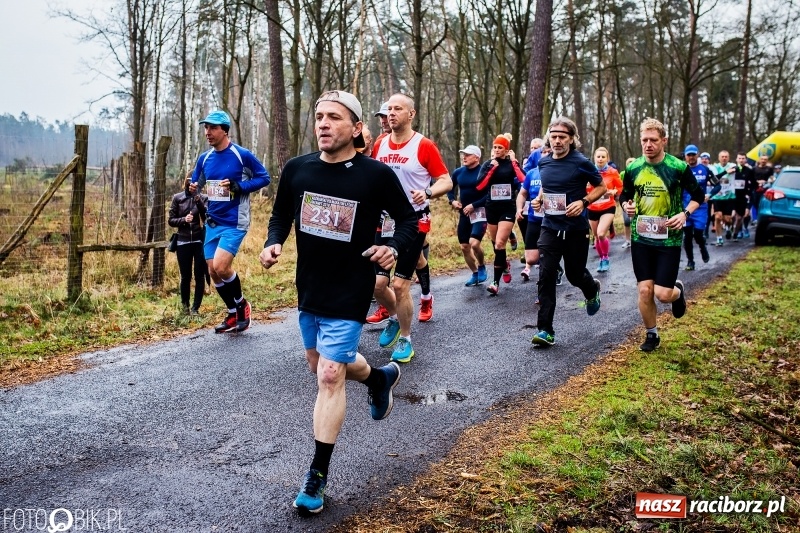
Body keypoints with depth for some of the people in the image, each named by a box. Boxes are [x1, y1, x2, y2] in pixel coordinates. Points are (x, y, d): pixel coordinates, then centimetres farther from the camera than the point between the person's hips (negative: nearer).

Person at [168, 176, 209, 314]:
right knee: (185, 276, 6)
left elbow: (207, 217, -11)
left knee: (199, 276, 0)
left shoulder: (203, 198, 2)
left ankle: (195, 307, 9)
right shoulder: (177, 198, 4)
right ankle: (185, 305, 24)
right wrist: (183, 220, -13)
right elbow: (171, 220, 5)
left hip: (200, 241, -1)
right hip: (183, 242, 1)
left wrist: (199, 202, -23)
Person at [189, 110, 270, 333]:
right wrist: (191, 189, -8)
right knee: (213, 272, 7)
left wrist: (239, 187, -19)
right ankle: (233, 314, 26)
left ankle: (241, 304, 9)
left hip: (234, 223, -6)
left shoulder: (242, 155, -10)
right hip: (213, 223, 7)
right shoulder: (204, 158, 7)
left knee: (221, 267, -19)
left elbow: (264, 177, -6)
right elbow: (197, 185, 17)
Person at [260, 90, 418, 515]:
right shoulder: (297, 169, -4)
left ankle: (317, 477, 6)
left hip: (349, 293, -6)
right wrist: (274, 243, -9)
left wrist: (394, 248, -20)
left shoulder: (377, 174, -15)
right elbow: (281, 214, 11)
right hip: (307, 288, 6)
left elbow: (409, 218, -1)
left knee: (329, 375, -9)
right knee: (319, 362, 22)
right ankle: (380, 377, 53)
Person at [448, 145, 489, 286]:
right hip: (464, 213, 6)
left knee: (474, 243, -21)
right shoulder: (458, 172, 6)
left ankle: (482, 267, 7)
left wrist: (473, 205, -18)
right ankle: (475, 274, 25)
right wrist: (453, 201, 2)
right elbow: (450, 188, 20)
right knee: (464, 247, 7)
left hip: (479, 212, -6)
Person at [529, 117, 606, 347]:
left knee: (575, 274, 11)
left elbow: (601, 187, -1)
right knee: (546, 276, -9)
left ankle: (592, 290, 50)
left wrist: (583, 202, -18)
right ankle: (545, 330, -7)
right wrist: (539, 199, 1)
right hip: (550, 227, 3)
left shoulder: (581, 163, -10)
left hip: (576, 229, -3)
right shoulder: (543, 162, 4)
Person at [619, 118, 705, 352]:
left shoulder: (678, 167, -9)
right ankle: (651, 335, 21)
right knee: (644, 290, 1)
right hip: (641, 238, 3)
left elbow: (698, 196, 3)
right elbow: (624, 194, 15)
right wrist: (626, 205, -7)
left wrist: (685, 214, -14)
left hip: (669, 239, -3)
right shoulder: (633, 168, 0)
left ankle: (678, 291, 30)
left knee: (663, 294, -7)